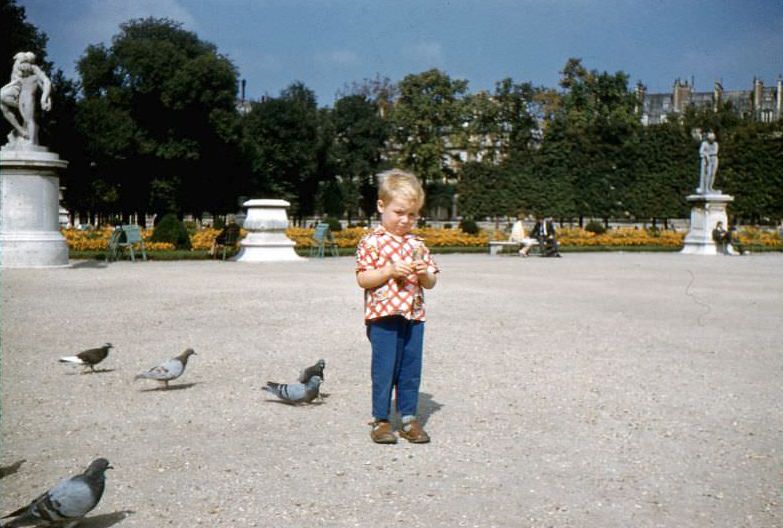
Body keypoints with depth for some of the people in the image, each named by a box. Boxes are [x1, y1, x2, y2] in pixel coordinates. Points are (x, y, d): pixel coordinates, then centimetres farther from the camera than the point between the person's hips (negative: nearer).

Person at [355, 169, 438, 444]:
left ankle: (409, 417, 20)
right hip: (383, 316, -5)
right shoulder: (372, 242, -3)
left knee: (411, 369, 9)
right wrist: (389, 271, -19)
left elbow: (431, 283, 14)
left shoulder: (417, 244, 12)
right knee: (384, 369, 0)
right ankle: (380, 419, 12)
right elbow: (362, 279, -8)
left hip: (414, 316, 5)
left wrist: (425, 273, -8)